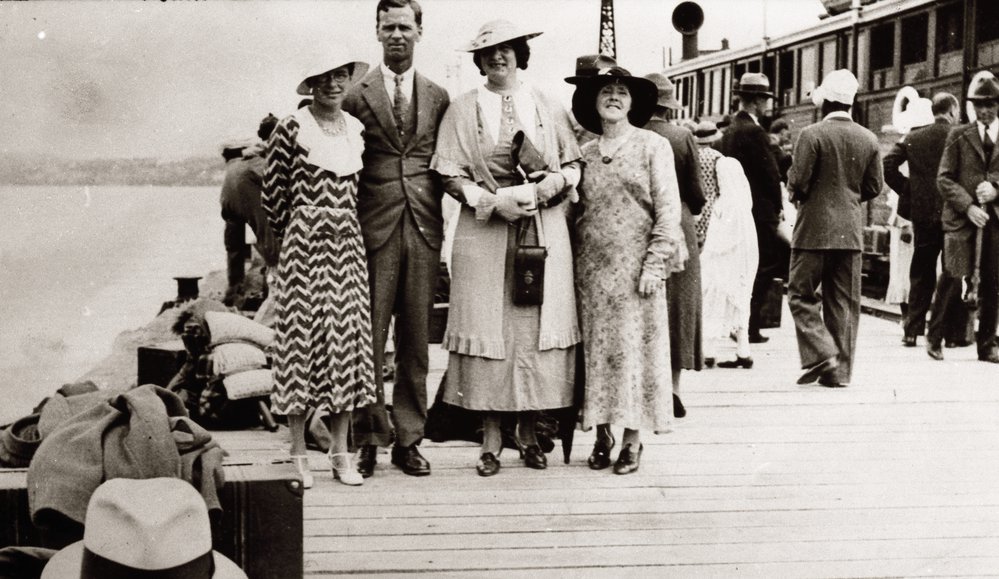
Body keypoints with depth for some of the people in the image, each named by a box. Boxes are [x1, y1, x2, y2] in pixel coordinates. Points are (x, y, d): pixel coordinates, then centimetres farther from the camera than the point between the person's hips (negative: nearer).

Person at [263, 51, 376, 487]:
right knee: (302, 337, -3)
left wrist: (347, 230, 13)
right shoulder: (291, 130, -5)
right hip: (303, 245, -5)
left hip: (348, 247, 5)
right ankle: (298, 454, 6)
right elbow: (272, 193, -1)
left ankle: (341, 453, 11)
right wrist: (299, 233, 7)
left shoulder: (356, 129, 11)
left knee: (348, 337, 4)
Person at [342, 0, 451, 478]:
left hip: (423, 228, 3)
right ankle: (368, 438, 7)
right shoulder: (356, 95, 4)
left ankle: (408, 439, 14)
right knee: (369, 337, -2)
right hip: (373, 229, -2)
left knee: (416, 339, 6)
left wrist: (432, 212, 1)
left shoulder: (438, 98, 12)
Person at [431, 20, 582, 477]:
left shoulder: (546, 106, 11)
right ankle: (490, 441, 5)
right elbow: (451, 176, 0)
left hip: (544, 233, 2)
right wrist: (494, 201, -13)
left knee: (537, 330, 1)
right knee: (489, 331, -3)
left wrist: (556, 181, -9)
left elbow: (574, 163, 12)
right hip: (485, 234, -1)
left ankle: (529, 433, 13)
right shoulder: (463, 109, 5)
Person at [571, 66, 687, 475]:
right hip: (591, 267, 3)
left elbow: (669, 209, -3)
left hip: (634, 266, -3)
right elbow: (575, 211, 13)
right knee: (596, 348, 4)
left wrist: (655, 264, -11)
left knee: (633, 346, -2)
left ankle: (632, 441, 4)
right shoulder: (585, 154, 12)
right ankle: (601, 436, 13)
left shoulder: (653, 146, 2)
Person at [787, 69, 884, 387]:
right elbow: (874, 186, 8)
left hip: (815, 229, -5)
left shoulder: (812, 134, -11)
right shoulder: (869, 139, 5)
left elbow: (798, 182, -13)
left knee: (802, 294, 6)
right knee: (843, 301, 8)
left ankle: (821, 354, -7)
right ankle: (840, 370, 11)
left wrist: (796, 193, 8)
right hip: (851, 231, 5)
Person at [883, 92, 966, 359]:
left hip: (922, 211, 4)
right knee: (950, 274, 1)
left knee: (921, 273, 18)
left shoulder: (913, 138, 4)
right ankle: (936, 335, -7)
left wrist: (907, 190, 6)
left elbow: (888, 166, -2)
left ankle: (912, 330, 25)